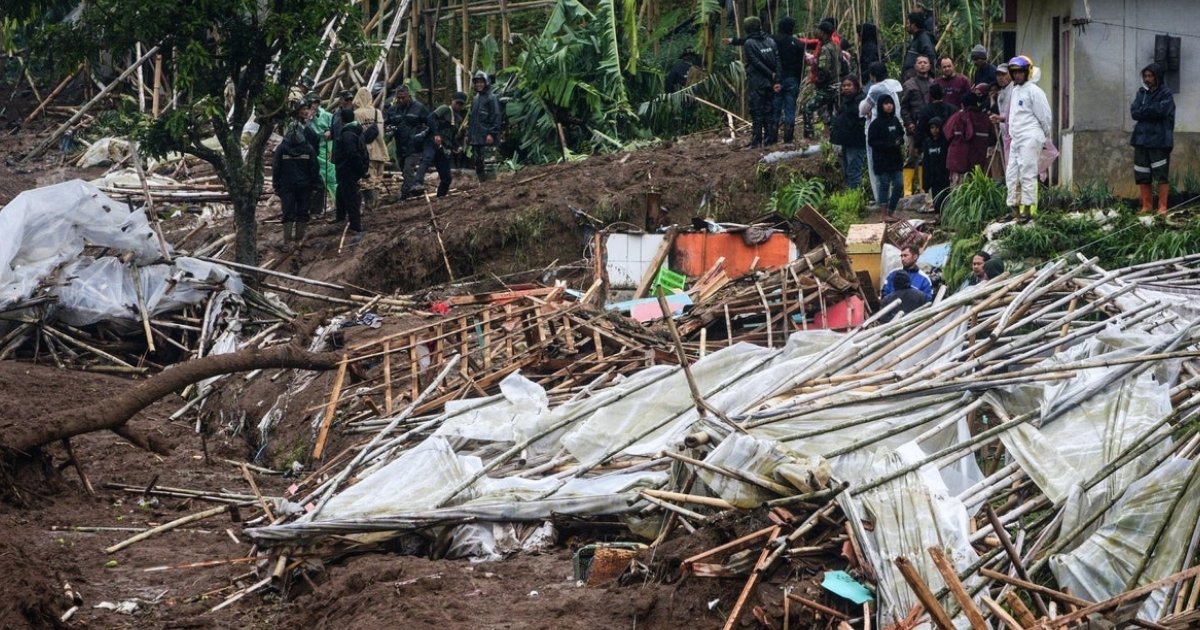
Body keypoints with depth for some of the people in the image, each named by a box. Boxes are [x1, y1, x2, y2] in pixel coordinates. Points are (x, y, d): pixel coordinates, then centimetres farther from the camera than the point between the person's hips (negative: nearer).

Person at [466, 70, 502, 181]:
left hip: (486, 138, -8)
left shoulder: (491, 98, -4)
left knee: (486, 164, -13)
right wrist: (468, 134, 19)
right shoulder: (475, 99, 19)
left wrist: (492, 134, -18)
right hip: (475, 138, 8)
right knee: (478, 165, 9)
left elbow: (495, 117, -11)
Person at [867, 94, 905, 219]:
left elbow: (901, 135, 19)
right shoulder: (876, 123, -9)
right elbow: (871, 142, -11)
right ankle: (885, 214, 9)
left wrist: (900, 141, -5)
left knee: (898, 185, 3)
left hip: (895, 159, 5)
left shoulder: (895, 121, 8)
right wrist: (889, 145, -19)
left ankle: (891, 212, 17)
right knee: (884, 185, 1)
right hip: (882, 161, -5)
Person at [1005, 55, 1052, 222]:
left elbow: (1044, 116, -6)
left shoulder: (1033, 91, -8)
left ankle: (1028, 209, -9)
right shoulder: (1014, 90, 17)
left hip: (1030, 138, -9)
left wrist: (1045, 137, 0)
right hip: (1016, 138, 9)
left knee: (1027, 173, -10)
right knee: (1012, 174, 6)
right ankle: (1014, 207, 10)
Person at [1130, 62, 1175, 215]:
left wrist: (1143, 111, -6)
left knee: (1161, 174, -4)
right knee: (1141, 175, 7)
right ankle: (1146, 205, 16)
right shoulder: (1141, 92, 13)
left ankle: (1162, 206, 1)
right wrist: (1152, 111, -10)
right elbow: (1134, 112, 1)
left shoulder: (1166, 93, -2)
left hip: (1159, 140, -5)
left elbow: (1161, 110, -17)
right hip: (1141, 138, 5)